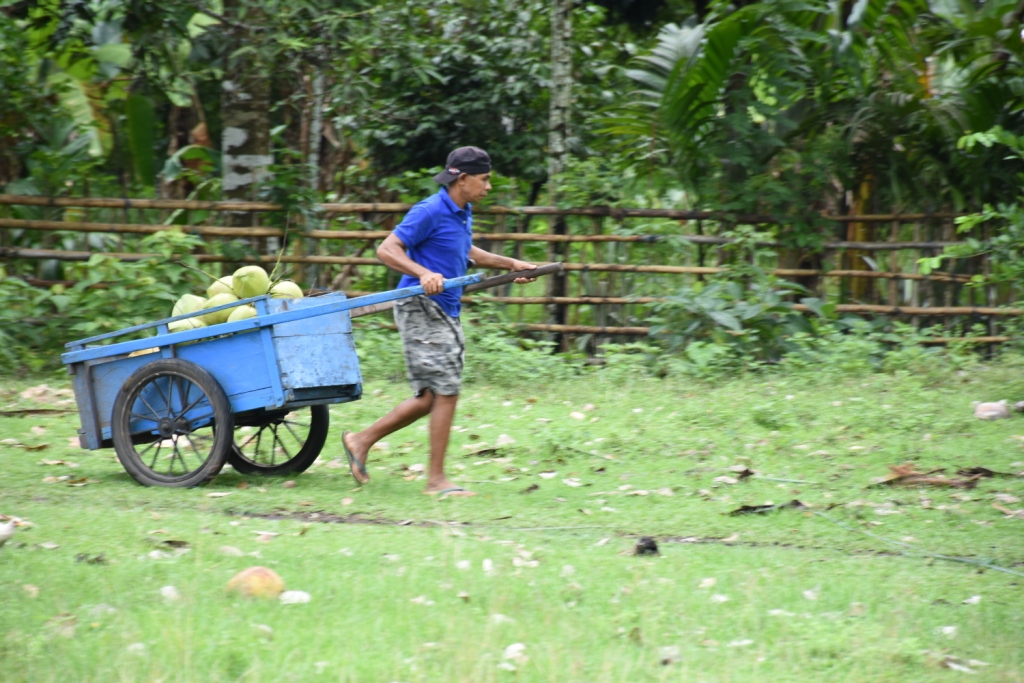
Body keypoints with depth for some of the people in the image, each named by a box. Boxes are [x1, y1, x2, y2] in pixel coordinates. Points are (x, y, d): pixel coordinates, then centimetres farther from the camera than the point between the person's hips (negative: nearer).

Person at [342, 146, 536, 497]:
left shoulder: (463, 213, 13)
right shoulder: (430, 212, -15)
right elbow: (386, 249, -18)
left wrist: (510, 264, 26)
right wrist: (424, 274, -32)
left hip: (446, 314, 9)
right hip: (421, 309, -9)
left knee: (431, 397, 9)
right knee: (446, 392, -10)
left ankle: (362, 441, 18)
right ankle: (436, 479, -5)